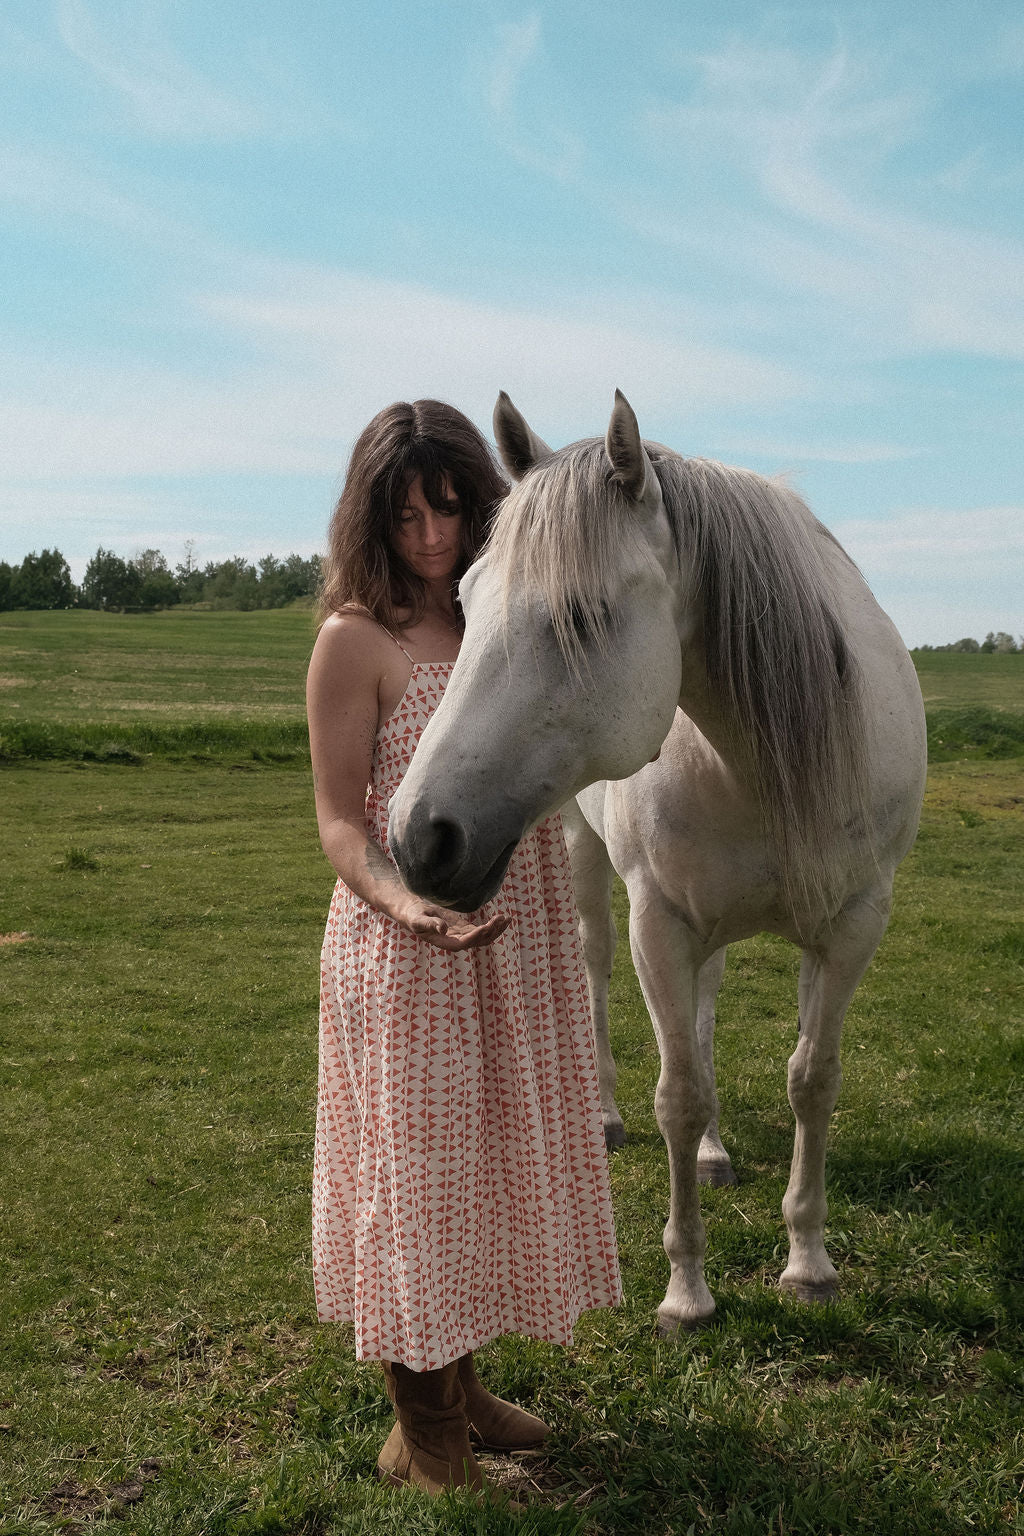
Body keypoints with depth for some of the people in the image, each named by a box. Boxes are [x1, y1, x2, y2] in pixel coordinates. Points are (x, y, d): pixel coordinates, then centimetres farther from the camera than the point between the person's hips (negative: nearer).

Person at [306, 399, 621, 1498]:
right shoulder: (356, 638, -11)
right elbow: (340, 822, -15)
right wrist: (417, 908, -28)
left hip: (517, 944, 7)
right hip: (404, 952, -7)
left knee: (490, 1156, 18)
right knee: (413, 1164, 5)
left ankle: (458, 1379, 38)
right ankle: (419, 1429, 24)